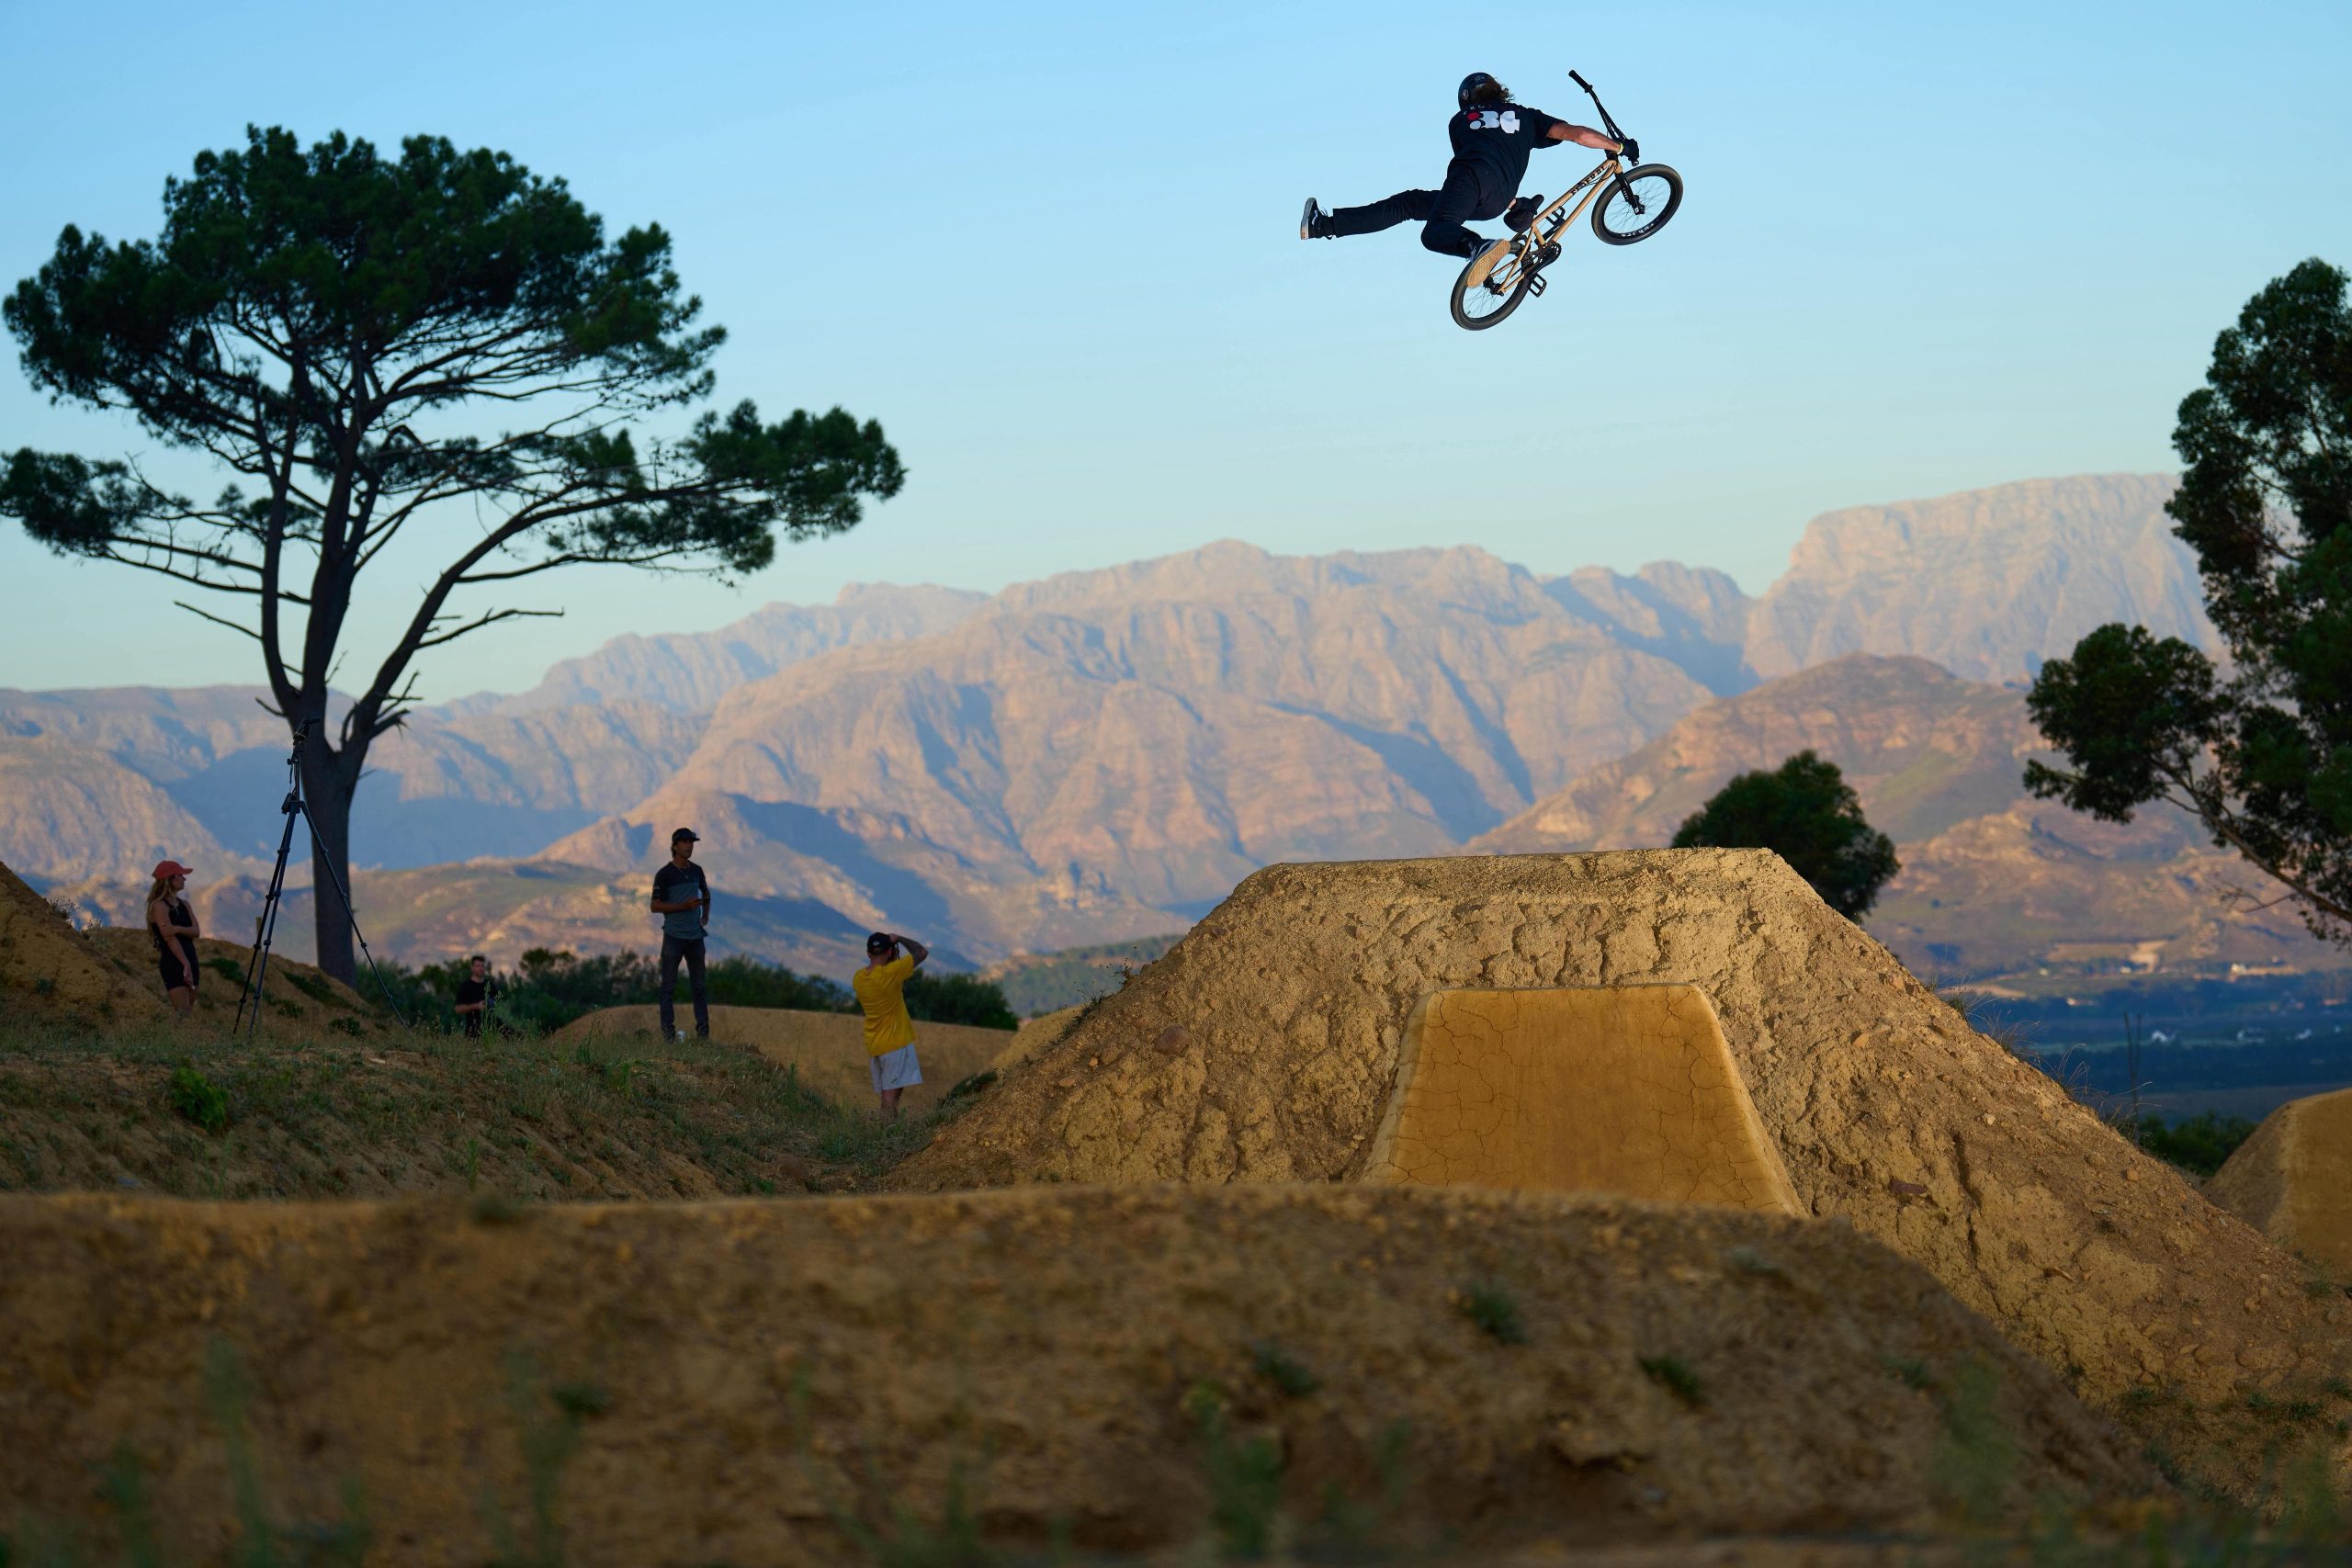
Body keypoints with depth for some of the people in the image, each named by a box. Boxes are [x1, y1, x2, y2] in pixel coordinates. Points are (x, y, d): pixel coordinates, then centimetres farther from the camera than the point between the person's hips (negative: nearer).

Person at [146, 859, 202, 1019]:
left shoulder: (184, 905, 15)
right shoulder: (159, 906, -8)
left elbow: (196, 931, 1)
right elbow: (170, 938, -16)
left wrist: (177, 928, -19)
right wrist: (185, 964, -23)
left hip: (189, 960, 8)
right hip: (172, 963, -8)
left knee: (190, 1011, 7)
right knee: (182, 1014, -16)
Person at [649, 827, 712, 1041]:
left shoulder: (696, 871, 10)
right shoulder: (664, 874, -7)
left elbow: (706, 894, 29)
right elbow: (654, 906, -10)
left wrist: (706, 916, 14)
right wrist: (683, 906, -17)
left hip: (695, 936, 5)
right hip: (673, 937, -5)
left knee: (698, 985, 7)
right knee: (669, 986, -1)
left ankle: (703, 1031, 11)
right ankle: (668, 1032, 1)